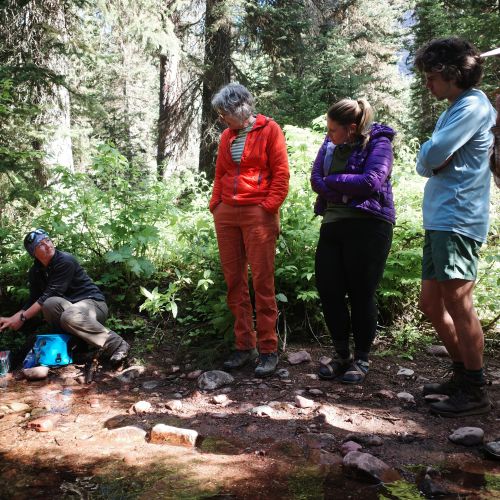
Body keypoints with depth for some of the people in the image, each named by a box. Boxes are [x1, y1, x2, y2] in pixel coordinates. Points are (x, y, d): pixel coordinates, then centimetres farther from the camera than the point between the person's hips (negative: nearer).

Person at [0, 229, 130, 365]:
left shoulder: (65, 261, -17)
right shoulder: (35, 271, 5)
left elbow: (50, 294, -20)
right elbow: (33, 300, 8)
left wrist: (22, 318, -19)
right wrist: (13, 318, -7)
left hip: (93, 302, -5)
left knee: (70, 317, -40)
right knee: (50, 304, -30)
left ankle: (114, 344, -30)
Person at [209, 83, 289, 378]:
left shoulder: (269, 130, 0)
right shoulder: (227, 136, 17)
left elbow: (281, 173, -5)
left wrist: (270, 207, -12)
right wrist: (216, 205, 9)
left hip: (259, 214, -6)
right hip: (227, 215, 6)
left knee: (263, 282, -4)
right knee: (234, 282, 7)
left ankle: (269, 349, 5)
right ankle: (245, 346, 16)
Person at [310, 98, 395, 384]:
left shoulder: (378, 143, -3)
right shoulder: (330, 145, 14)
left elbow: (371, 182, -17)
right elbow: (316, 180, 4)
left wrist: (332, 181, -6)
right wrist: (350, 188, -12)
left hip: (368, 227, -6)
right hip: (332, 226, 6)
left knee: (361, 294, -1)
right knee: (328, 291, 3)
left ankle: (362, 360, 16)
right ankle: (342, 354, 20)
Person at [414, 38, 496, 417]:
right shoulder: (455, 109, 24)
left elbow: (431, 156, -16)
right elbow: (425, 164, 17)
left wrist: (429, 155, 4)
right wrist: (431, 159, -3)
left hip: (457, 220, -10)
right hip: (439, 221, 10)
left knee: (457, 303, -9)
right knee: (432, 304, 12)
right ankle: (462, 375, 24)